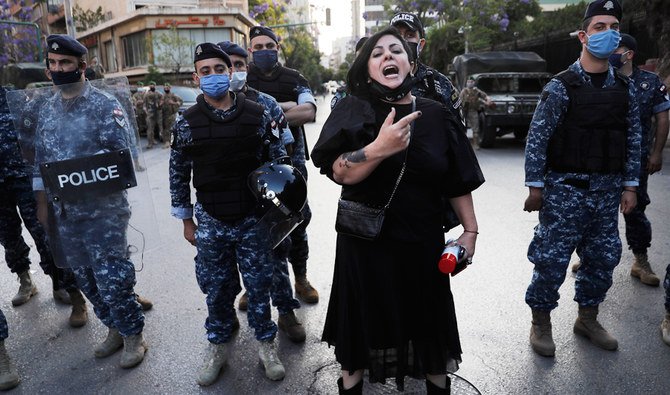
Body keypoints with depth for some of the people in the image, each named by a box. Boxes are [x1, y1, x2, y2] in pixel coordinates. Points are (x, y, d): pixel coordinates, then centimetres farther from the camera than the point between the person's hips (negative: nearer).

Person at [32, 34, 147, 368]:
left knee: (111, 278, -3)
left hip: (103, 209, -6)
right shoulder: (46, 110, 11)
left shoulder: (104, 105, -7)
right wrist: (43, 205, 11)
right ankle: (115, 329, 32)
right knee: (85, 277, 14)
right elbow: (40, 162, 14)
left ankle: (133, 336, 17)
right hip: (64, 211, 6)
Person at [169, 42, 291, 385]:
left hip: (253, 219, 0)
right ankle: (219, 344, 35)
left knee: (260, 285, 9)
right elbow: (178, 174, 6)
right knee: (216, 288, 12)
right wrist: (186, 221, 8)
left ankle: (266, 343, 31)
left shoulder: (257, 116, -3)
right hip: (210, 222, 1)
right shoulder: (187, 123, -2)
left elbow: (278, 163, 4)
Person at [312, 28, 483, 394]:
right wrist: (380, 148, -34)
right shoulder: (353, 110, -6)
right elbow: (340, 172, -19)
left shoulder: (436, 115, 0)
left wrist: (470, 229, 3)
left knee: (429, 313, 17)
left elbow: (458, 180, 5)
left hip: (422, 239, 2)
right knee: (364, 315, 14)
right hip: (366, 240, -1)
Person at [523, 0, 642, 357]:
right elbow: (537, 138, -10)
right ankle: (541, 323, 18)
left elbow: (633, 140, 12)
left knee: (603, 259, 14)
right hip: (565, 189, -6)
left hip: (607, 192, 6)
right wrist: (535, 187, -12)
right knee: (552, 259, 0)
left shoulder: (625, 89, 9)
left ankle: (587, 318, 34)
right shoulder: (561, 86, -8)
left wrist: (629, 186, 8)